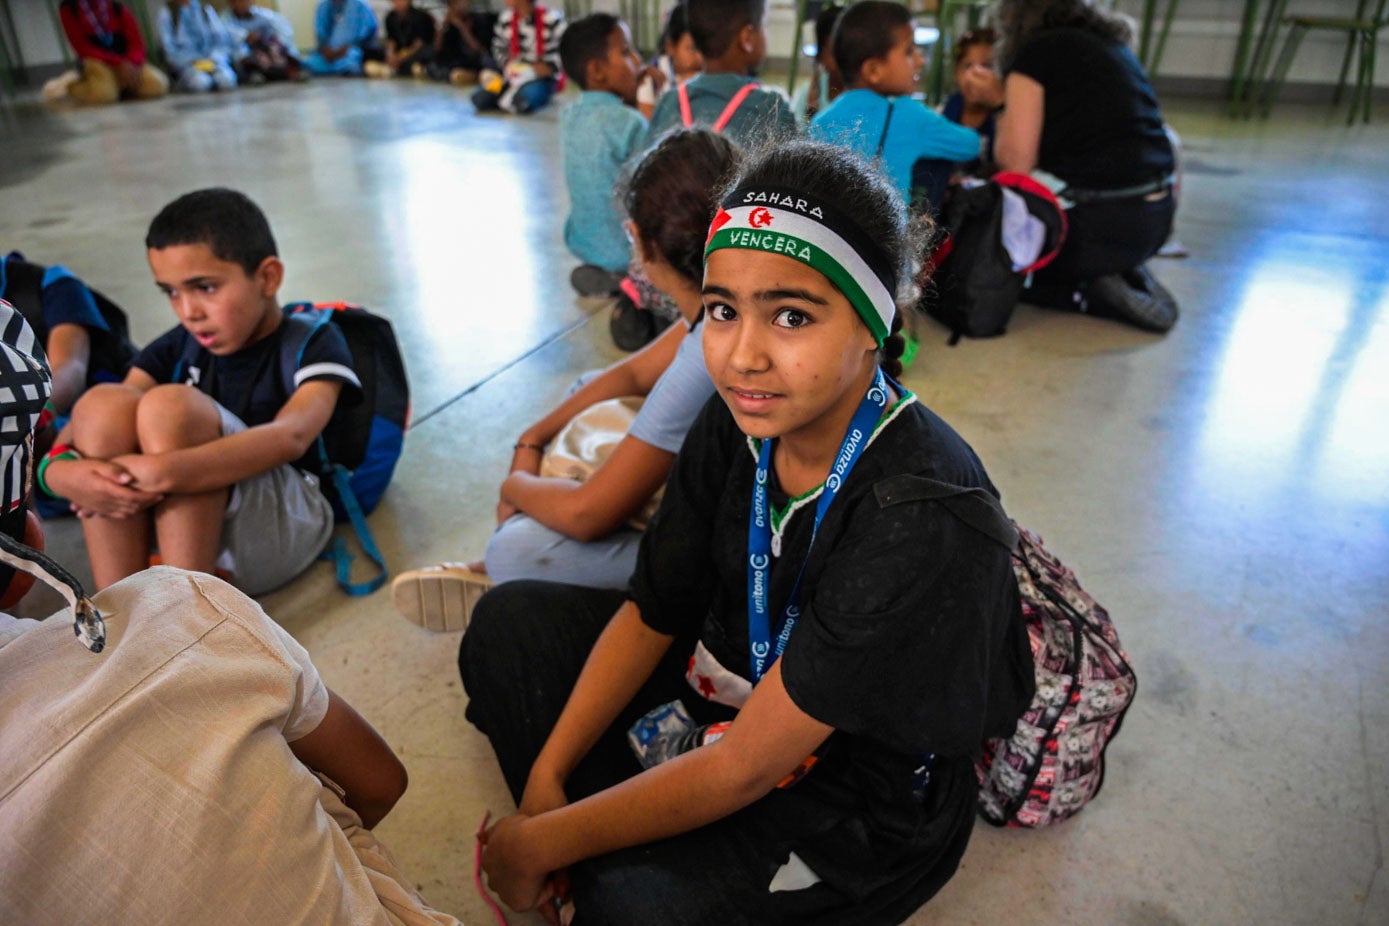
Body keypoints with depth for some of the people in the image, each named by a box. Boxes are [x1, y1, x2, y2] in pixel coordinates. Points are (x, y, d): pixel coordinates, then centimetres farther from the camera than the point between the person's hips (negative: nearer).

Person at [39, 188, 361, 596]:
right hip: (171, 526, 5)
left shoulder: (312, 341, -1)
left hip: (282, 522, -5)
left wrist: (165, 470, -34)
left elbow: (292, 436, -22)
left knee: (170, 406, -26)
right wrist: (59, 467, -23)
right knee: (103, 404, -19)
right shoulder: (176, 349, 15)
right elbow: (89, 424, 2)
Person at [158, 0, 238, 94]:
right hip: (187, 64, -2)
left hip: (212, 61, 2)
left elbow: (222, 39, 7)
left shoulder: (206, 8, 12)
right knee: (200, 82, -37)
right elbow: (169, 47, 0)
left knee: (227, 79, -34)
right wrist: (193, 63, -12)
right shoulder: (166, 11, 5)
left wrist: (212, 60, -10)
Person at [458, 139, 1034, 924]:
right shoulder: (742, 419, -13)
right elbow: (652, 613, -3)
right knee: (513, 622, 5)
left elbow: (745, 768, -28)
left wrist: (541, 844, -18)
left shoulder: (919, 521, -34)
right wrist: (544, 782, -8)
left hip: (867, 792, -6)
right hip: (741, 675, 7)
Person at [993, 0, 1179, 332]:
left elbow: (1016, 161, -12)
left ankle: (1088, 294, -5)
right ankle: (1125, 276, 10)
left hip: (1099, 222, -8)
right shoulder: (1114, 45, 18)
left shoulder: (1036, 51, -5)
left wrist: (1002, 128, 10)